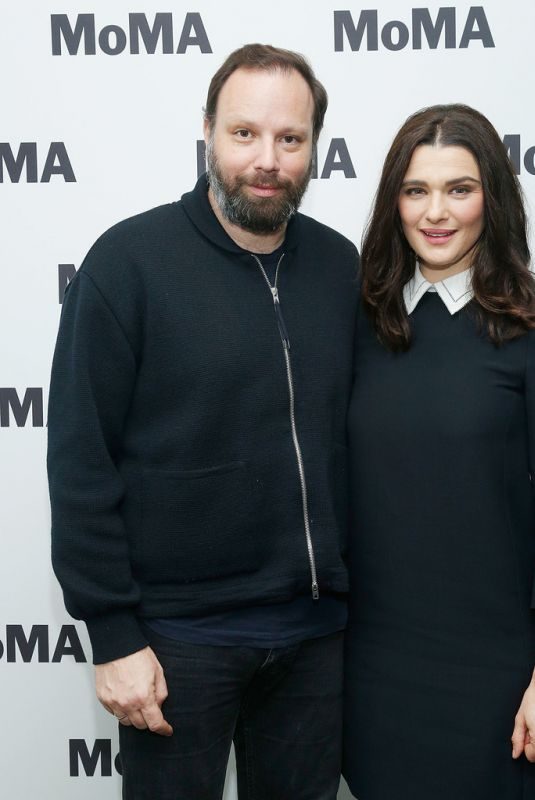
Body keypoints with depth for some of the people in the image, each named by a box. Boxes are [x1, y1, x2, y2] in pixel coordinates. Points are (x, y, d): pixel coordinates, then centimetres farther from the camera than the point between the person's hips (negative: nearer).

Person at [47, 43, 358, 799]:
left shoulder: (340, 265, 2)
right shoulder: (129, 261, -12)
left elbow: (356, 435, 9)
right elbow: (82, 462, -12)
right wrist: (113, 637, -12)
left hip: (317, 626, 4)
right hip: (180, 632, -4)